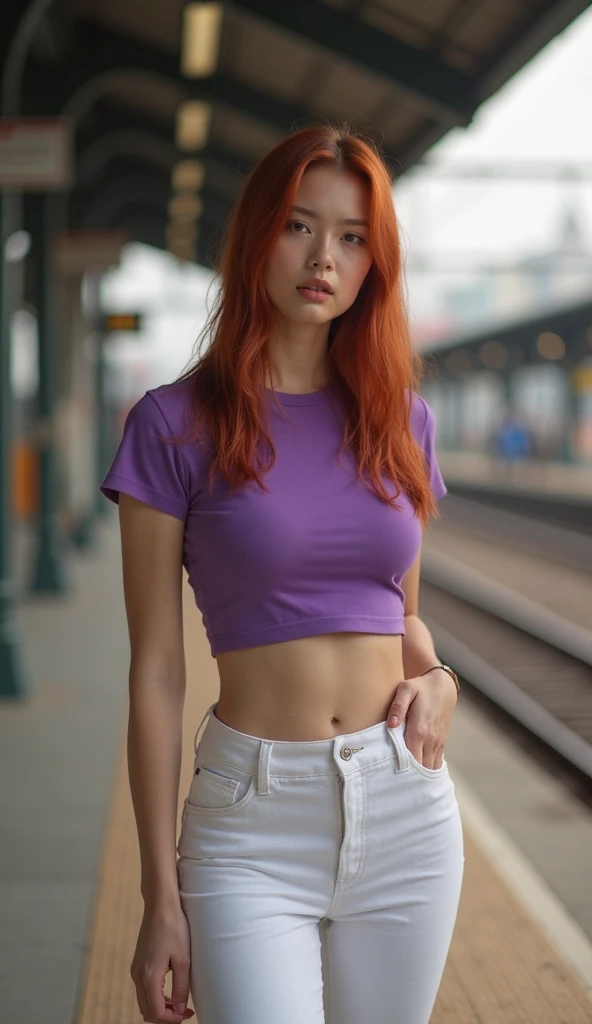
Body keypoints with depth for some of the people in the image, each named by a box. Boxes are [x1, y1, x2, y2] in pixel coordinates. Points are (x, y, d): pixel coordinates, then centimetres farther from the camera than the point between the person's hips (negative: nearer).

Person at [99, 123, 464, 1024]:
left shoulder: (403, 419, 6)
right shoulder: (177, 425, -6)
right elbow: (156, 673, -5)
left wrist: (436, 678, -4)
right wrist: (161, 897, -6)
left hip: (406, 811, 4)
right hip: (252, 819, -4)